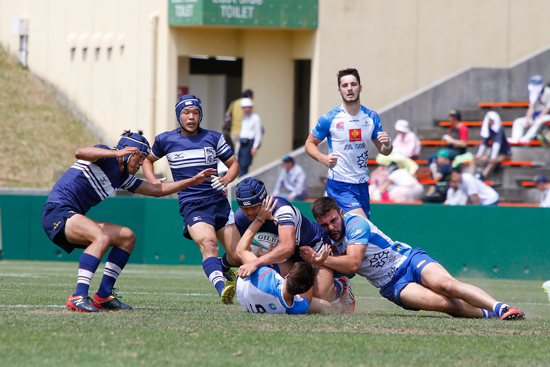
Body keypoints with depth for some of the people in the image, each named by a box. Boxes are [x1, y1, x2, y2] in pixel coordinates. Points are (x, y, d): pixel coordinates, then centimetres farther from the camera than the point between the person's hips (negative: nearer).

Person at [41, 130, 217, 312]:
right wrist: (116, 153, -37)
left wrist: (193, 181, 26)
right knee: (102, 238, -32)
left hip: (73, 217, 10)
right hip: (58, 210, -10)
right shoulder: (105, 157, -8)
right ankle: (78, 297, -38)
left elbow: (157, 190, 26)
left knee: (127, 237, 11)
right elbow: (80, 153, -30)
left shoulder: (123, 178, 18)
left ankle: (103, 296, 6)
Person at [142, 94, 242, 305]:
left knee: (238, 257, 2)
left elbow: (234, 164, 15)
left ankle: (223, 267, 38)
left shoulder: (213, 138, 8)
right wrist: (153, 182, 6)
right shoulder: (166, 141, 7)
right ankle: (221, 287, -52)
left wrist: (226, 179, -7)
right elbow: (148, 160, 25)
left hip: (219, 202, 3)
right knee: (208, 243, -32)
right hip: (191, 206, -3)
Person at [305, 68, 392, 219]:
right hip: (339, 184, -5)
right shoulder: (329, 118, -7)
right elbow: (310, 144, 3)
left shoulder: (371, 117, 5)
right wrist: (324, 159, -17)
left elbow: (384, 151, 13)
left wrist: (387, 144, -12)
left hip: (362, 184, 5)